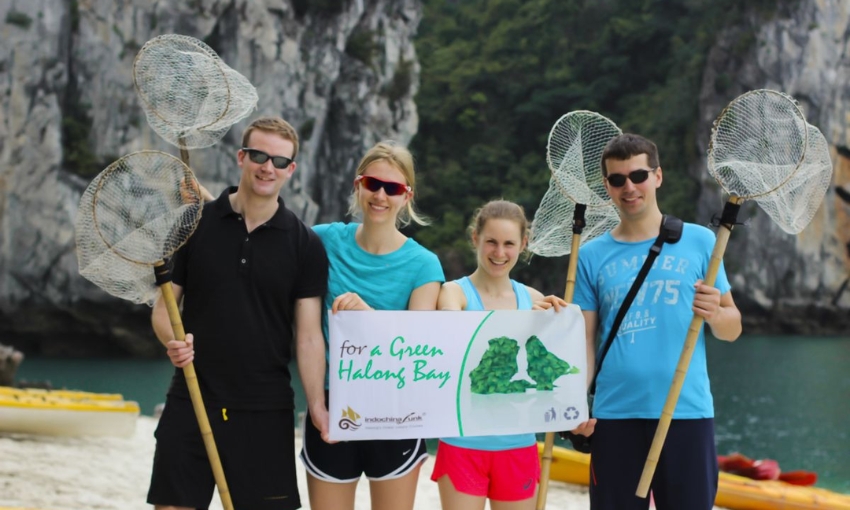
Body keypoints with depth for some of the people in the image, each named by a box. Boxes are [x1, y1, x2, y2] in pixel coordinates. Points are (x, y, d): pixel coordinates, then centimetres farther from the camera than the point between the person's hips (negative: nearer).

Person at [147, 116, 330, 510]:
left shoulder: (306, 245, 1)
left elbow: (308, 333, -2)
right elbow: (164, 305, 6)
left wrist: (317, 405, -13)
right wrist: (172, 341, -17)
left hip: (266, 411, 0)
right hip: (192, 400, 0)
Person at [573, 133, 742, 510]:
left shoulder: (699, 241, 5)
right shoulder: (592, 255, 8)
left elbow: (732, 330, 7)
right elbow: (584, 340, 6)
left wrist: (715, 313, -16)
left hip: (687, 412, -1)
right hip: (615, 415, 1)